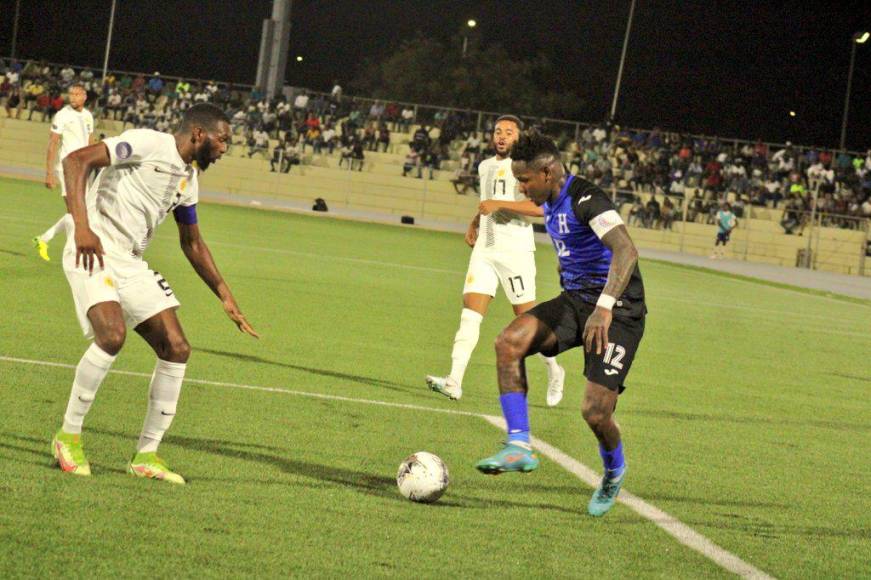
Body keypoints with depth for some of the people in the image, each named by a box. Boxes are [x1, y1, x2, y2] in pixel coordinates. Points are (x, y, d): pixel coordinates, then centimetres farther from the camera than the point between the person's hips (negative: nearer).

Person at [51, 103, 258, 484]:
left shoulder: (188, 179, 17)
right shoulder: (147, 144, -10)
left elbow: (192, 243, 29)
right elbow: (76, 160, -19)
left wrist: (225, 297, 25)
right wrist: (81, 226, -30)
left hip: (130, 264, 9)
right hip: (93, 253, -9)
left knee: (176, 349, -1)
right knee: (112, 334, -29)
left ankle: (146, 455, 8)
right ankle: (68, 436, -11)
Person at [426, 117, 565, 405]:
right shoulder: (485, 166, 17)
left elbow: (541, 206, -20)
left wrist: (500, 204, -23)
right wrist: (474, 222, 19)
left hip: (516, 250, -6)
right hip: (484, 248, 6)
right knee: (470, 313, -8)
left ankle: (553, 369, 26)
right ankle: (454, 382, -17)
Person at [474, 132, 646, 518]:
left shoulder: (586, 200, -19)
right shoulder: (551, 203, 11)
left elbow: (626, 251, -32)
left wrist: (605, 307, -41)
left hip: (618, 311, -8)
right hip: (575, 300, 8)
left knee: (595, 412, -13)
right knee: (508, 342, -18)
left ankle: (614, 472, 22)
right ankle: (519, 447, -16)